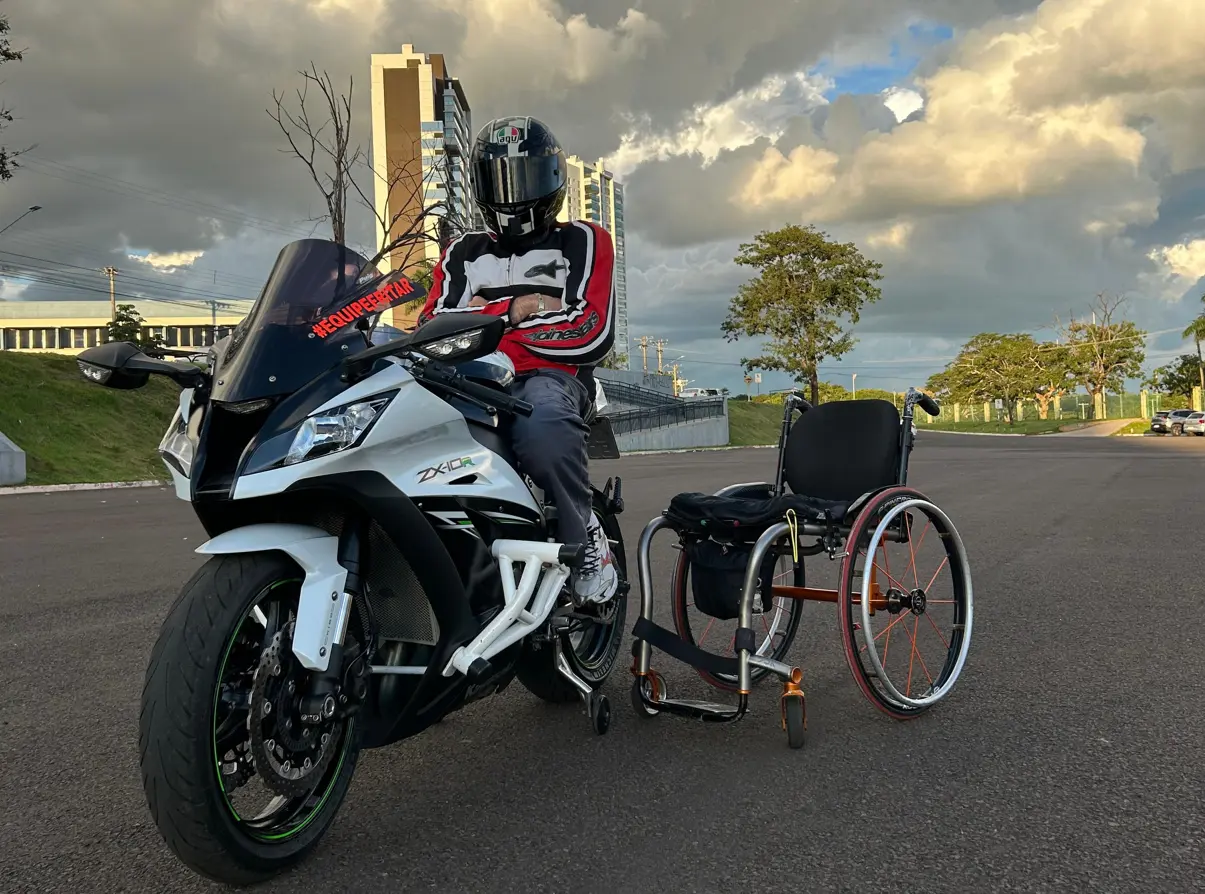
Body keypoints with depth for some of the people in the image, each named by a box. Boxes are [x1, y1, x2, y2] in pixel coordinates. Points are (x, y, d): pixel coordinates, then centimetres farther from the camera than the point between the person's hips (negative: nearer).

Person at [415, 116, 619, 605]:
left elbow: (592, 334, -2)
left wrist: (482, 316, 2)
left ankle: (587, 538, -17)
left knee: (542, 427, -41)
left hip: (551, 377, -3)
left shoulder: (582, 242, 16)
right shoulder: (462, 253, 29)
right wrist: (511, 310, -3)